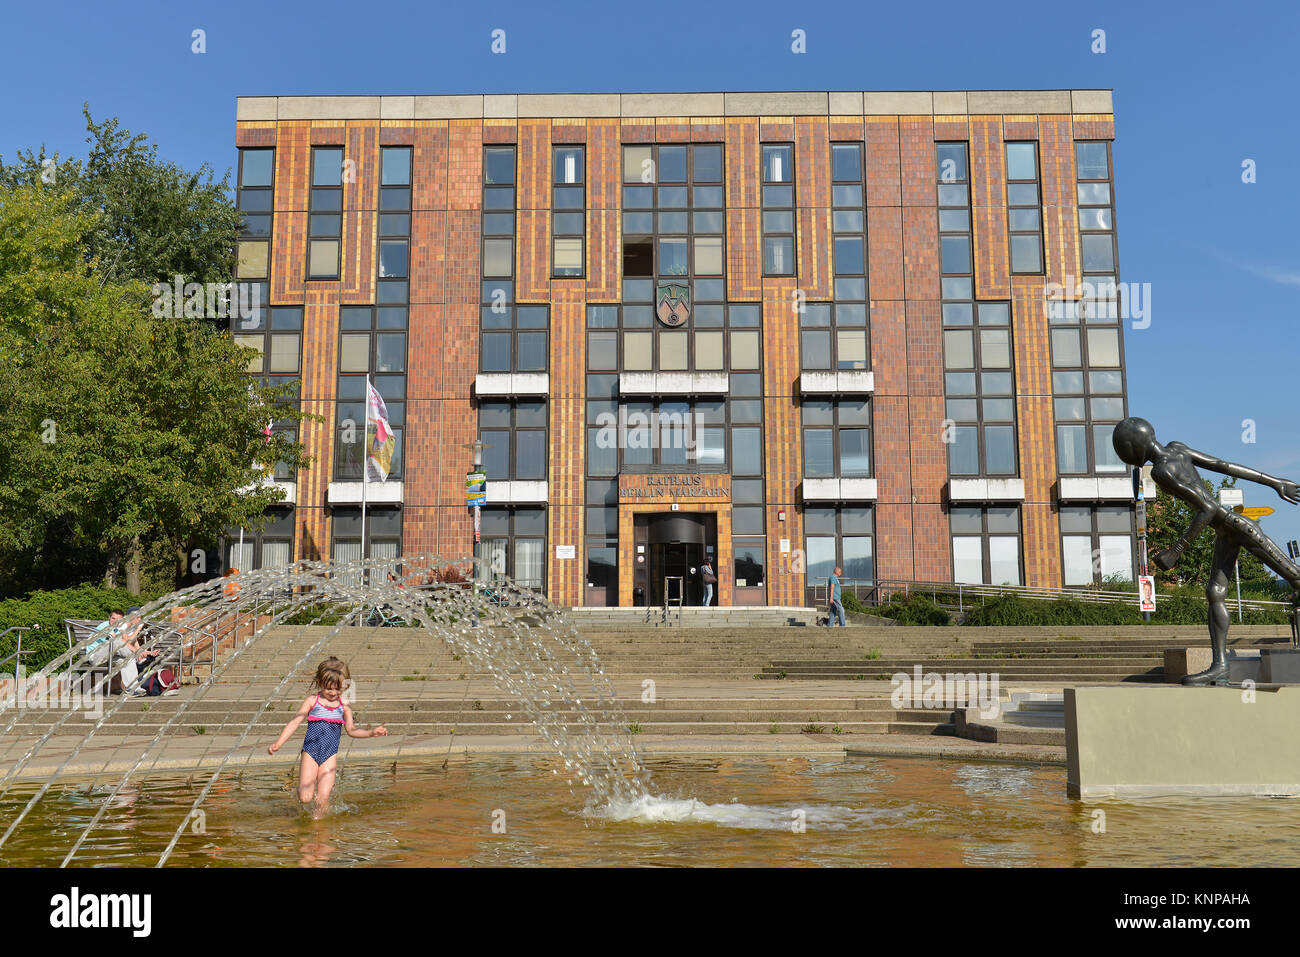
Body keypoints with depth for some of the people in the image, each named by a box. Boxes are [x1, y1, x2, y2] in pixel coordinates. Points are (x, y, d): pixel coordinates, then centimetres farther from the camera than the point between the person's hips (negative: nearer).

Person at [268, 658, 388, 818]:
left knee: (322, 798, -9)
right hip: (310, 752, -1)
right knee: (305, 798, -7)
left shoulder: (344, 705, 7)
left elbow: (351, 730, 15)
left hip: (330, 756, 1)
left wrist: (371, 732, 0)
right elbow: (294, 722, -2)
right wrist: (278, 744, -12)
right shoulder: (312, 701, -1)